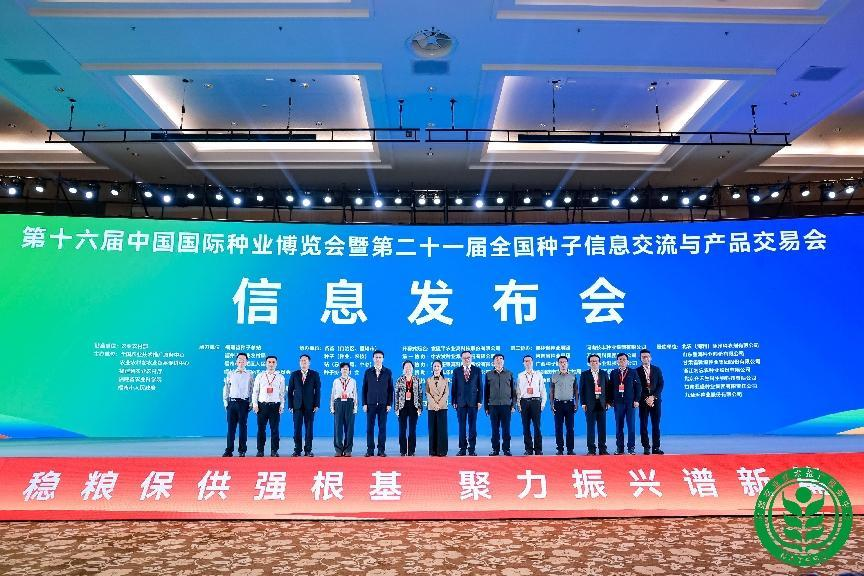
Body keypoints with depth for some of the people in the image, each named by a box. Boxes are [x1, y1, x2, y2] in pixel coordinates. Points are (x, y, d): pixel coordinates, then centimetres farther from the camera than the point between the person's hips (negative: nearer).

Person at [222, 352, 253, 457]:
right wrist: (225, 402, 4)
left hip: (244, 403, -1)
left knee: (242, 427, 2)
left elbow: (252, 390, 4)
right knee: (231, 426, 2)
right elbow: (226, 388, 10)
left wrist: (251, 404, -1)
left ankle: (242, 450, 9)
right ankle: (229, 450, 7)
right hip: (232, 402, 1)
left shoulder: (249, 374, 4)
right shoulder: (230, 374, 8)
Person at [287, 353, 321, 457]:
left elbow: (317, 390, 2)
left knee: (309, 428, 2)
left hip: (309, 405, -1)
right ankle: (297, 450, 8)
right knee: (297, 428, 1)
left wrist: (317, 405, -6)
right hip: (297, 405, 1)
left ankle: (308, 450, 8)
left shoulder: (315, 375, 5)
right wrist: (290, 405, 0)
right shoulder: (294, 374, 9)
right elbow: (290, 390, 7)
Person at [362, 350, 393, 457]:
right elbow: (364, 388, 5)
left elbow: (390, 389, 4)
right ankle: (370, 450, 8)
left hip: (383, 404, 0)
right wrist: (364, 403, -1)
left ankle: (381, 450, 8)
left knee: (382, 427, 2)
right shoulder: (368, 372, 6)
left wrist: (389, 404, -2)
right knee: (370, 427, 2)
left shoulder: (388, 372, 5)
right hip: (371, 404, 0)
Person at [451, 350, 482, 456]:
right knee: (461, 426, 4)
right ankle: (462, 449, 9)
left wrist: (480, 401, -2)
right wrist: (454, 401, 0)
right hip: (461, 402, 1)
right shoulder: (456, 371, 8)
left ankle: (472, 449, 8)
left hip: (473, 402, -1)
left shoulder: (477, 370, 6)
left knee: (472, 426, 2)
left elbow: (480, 386, 5)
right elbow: (454, 387, 6)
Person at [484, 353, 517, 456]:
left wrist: (513, 405, 1)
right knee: (495, 429, 3)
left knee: (506, 428, 1)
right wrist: (486, 407, 5)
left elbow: (513, 390, 8)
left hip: (506, 405, 0)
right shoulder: (489, 374, 9)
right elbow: (486, 391, 9)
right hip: (493, 405, 0)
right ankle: (495, 449, 10)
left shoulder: (509, 374, 9)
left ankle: (506, 449, 9)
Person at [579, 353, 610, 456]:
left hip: (602, 404, 2)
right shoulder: (584, 374, 5)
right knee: (590, 427, 0)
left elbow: (607, 388, 10)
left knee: (602, 427, 4)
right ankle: (591, 450, 5)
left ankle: (603, 449, 11)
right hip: (590, 404, -2)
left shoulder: (604, 373, 11)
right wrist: (583, 403, -5)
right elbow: (581, 389, 2)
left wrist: (608, 402, 2)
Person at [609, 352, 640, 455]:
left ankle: (631, 448, 6)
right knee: (619, 426, 3)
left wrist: (636, 400, -5)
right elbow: (611, 387, 9)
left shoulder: (633, 372, 5)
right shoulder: (613, 373, 9)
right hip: (618, 402, 1)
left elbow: (637, 387, 2)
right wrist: (610, 401, 3)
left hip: (630, 402, -1)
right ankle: (619, 448, 8)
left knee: (631, 426, -1)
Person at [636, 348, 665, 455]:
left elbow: (660, 385, 2)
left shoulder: (657, 369, 8)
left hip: (655, 400, 2)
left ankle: (656, 447, 7)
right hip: (643, 401, -1)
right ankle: (646, 447, 5)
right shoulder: (637, 371, 2)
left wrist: (653, 397, -10)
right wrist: (646, 398, -11)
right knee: (643, 425, 0)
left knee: (656, 425, 3)